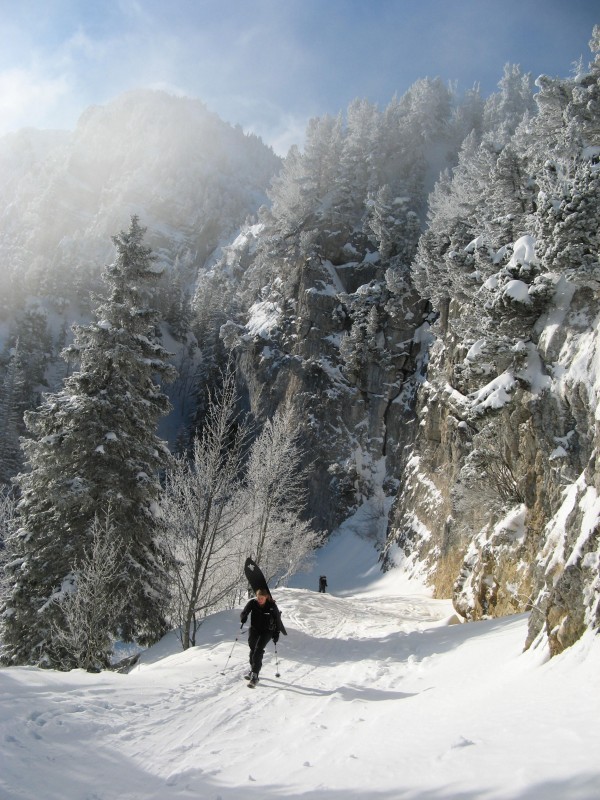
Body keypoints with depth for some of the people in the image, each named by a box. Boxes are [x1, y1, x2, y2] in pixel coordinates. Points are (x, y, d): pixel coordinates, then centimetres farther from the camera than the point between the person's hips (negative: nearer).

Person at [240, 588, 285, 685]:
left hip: (267, 631, -3)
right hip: (254, 629, 3)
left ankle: (255, 675, -18)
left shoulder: (272, 606, -16)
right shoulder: (252, 603, -12)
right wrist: (243, 618, -32)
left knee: (258, 650, -17)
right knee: (252, 649, 9)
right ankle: (253, 670, 30)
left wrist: (277, 633, -8)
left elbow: (277, 619, -6)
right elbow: (244, 613, -9)